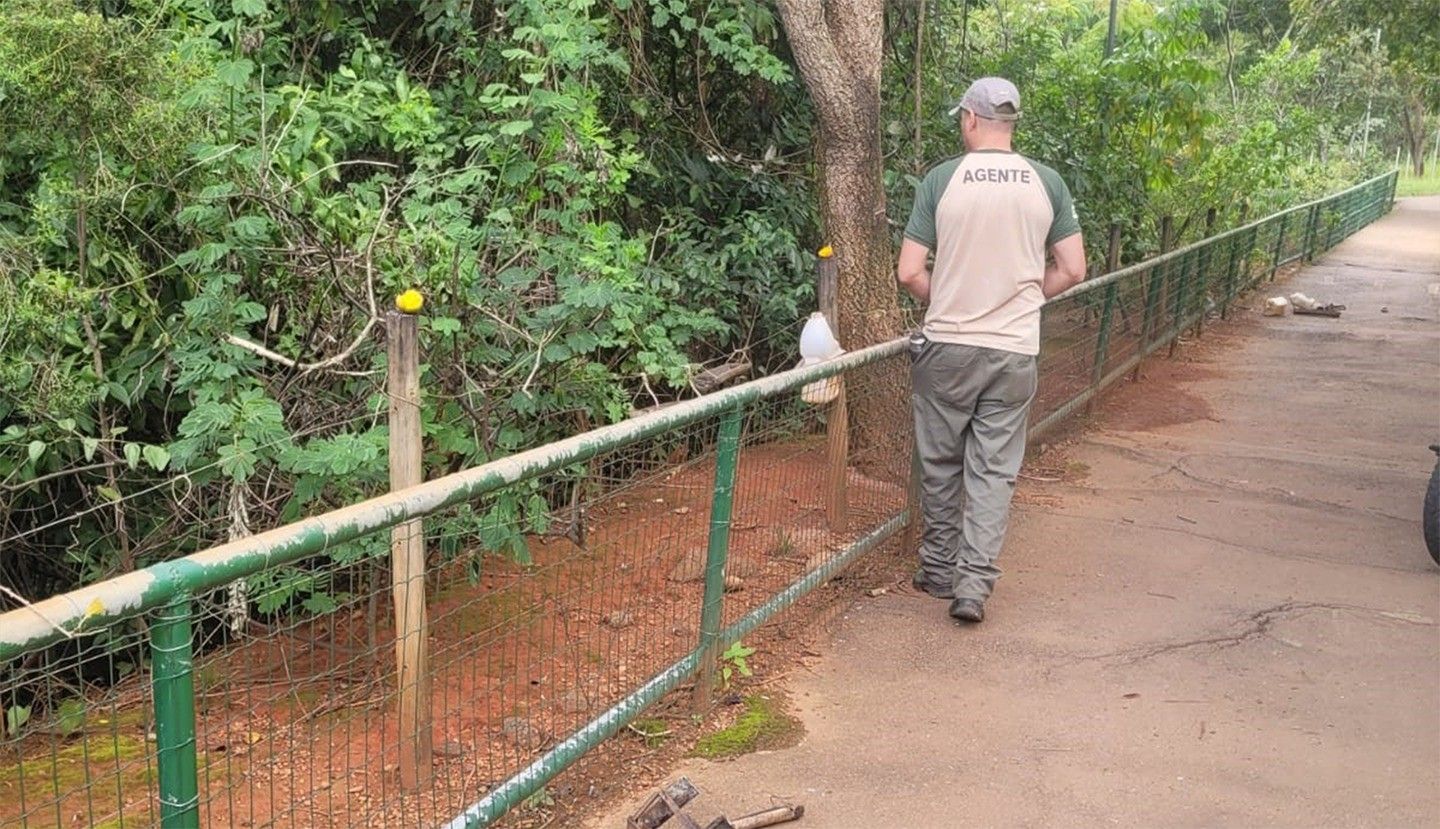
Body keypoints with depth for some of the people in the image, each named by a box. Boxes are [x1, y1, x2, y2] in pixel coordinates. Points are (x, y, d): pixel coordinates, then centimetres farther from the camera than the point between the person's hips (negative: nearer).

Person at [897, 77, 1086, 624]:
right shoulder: (1047, 183, 1)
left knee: (941, 465, 14)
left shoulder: (942, 179, -6)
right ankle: (974, 584, 2)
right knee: (994, 471, 7)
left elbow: (909, 273, -7)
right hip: (1016, 351, 1)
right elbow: (1072, 271, 4)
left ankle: (938, 570, 25)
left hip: (947, 347, -1)